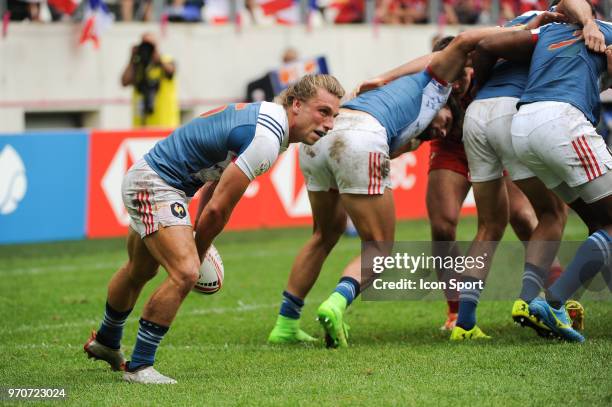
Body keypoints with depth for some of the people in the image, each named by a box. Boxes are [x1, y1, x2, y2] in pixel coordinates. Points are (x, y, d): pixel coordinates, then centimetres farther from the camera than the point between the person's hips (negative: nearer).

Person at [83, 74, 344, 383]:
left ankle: (105, 342, 52)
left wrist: (197, 242, 16)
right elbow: (218, 208, -23)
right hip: (153, 186, -11)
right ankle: (138, 366, -14)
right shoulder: (265, 139, -27)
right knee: (185, 273, -23)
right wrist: (200, 249, -4)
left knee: (140, 271, 29)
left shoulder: (267, 114, 5)